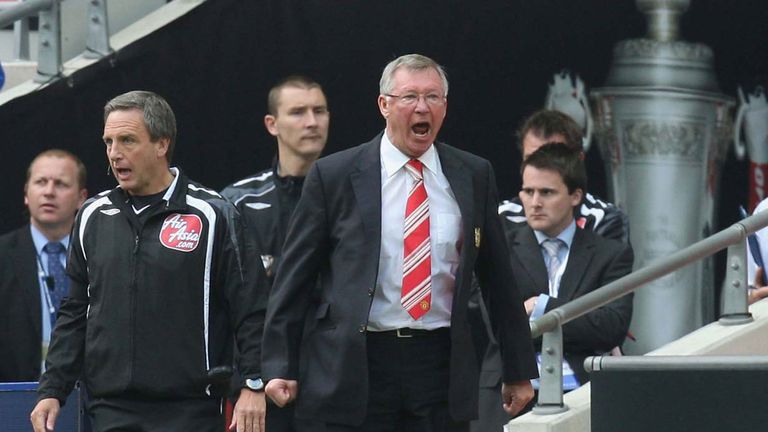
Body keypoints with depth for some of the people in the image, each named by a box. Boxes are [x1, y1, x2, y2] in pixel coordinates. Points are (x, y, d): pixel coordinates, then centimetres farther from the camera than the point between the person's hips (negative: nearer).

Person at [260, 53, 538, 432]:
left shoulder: (473, 177, 8)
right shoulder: (334, 176, 1)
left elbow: (498, 279, 13)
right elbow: (294, 277, 3)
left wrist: (519, 371, 13)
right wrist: (280, 366, -2)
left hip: (441, 367, 2)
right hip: (351, 369, -2)